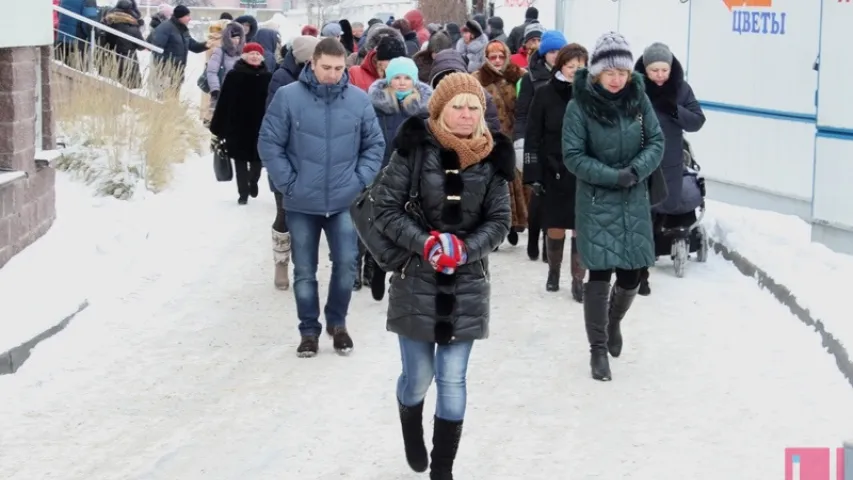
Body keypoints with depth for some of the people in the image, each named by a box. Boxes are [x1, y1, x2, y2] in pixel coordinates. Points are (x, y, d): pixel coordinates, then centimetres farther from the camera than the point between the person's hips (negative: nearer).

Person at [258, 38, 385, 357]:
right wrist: (287, 183, -9)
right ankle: (309, 330, 21)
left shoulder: (359, 100, -2)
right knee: (304, 270, 8)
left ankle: (337, 323, 20)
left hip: (344, 202, 1)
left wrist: (361, 180, -3)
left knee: (346, 263, -2)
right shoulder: (288, 97, -8)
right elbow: (269, 144, -5)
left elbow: (374, 144, 7)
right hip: (301, 203, -1)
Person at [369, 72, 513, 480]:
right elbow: (385, 207, -8)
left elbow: (500, 220, 2)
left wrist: (466, 248, -15)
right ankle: (412, 432, 42)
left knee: (452, 382, 3)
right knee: (418, 376, 8)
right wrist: (426, 243, -19)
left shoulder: (491, 158, -3)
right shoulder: (415, 150, -10)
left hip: (467, 287, 2)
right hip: (416, 282, -1)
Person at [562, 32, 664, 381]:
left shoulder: (638, 98, -2)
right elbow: (573, 157, -10)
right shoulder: (580, 106, -12)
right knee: (599, 274, -6)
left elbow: (657, 142, 2)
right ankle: (598, 349, 9)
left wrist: (636, 170, -16)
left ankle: (613, 322, 38)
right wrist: (612, 176, -20)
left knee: (631, 275, 7)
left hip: (635, 201, 4)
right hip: (596, 201, -3)